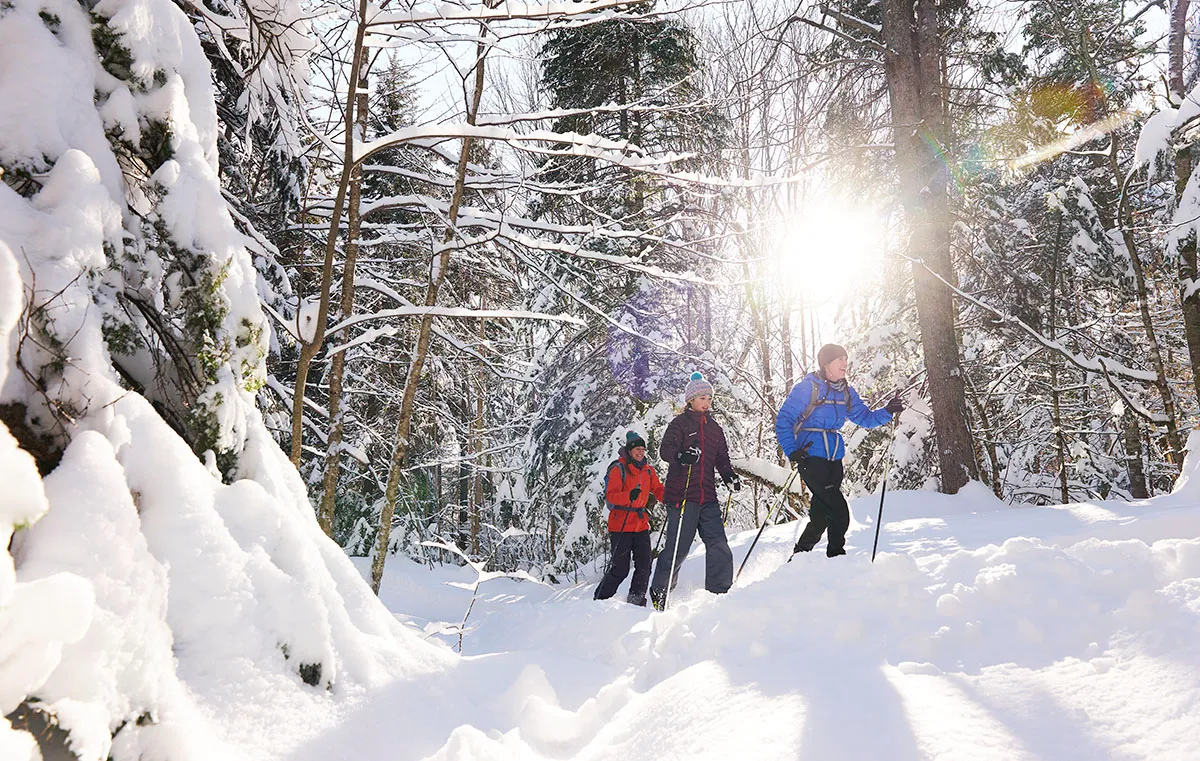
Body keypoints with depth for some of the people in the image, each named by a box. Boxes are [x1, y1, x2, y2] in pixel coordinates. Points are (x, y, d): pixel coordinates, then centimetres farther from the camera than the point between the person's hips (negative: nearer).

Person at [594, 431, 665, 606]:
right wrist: (629, 496, -35)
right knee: (620, 569, -6)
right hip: (621, 525, -6)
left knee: (644, 565, -1)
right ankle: (600, 600, 10)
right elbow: (610, 495, -17)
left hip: (641, 524, 6)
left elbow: (658, 490, 12)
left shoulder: (648, 470, 13)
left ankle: (636, 601, 13)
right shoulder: (618, 468, -7)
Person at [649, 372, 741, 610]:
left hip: (707, 496, 6)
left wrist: (730, 476, 4)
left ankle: (719, 592, 4)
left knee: (718, 545, -4)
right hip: (682, 494, -5)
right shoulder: (680, 423, 2)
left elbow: (722, 458, 24)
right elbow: (665, 449, -10)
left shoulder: (715, 428, 20)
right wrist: (681, 456, -32)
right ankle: (658, 592, 12)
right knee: (677, 547, -5)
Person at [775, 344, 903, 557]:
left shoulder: (846, 392, 12)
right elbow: (783, 421, -8)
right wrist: (792, 453, -19)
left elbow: (865, 418, 16)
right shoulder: (808, 388, -7)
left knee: (822, 513, 10)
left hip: (834, 460, 7)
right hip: (810, 457, -7)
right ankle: (836, 555, 6)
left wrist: (888, 411, -2)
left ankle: (799, 555, 26)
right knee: (839, 513, -11)